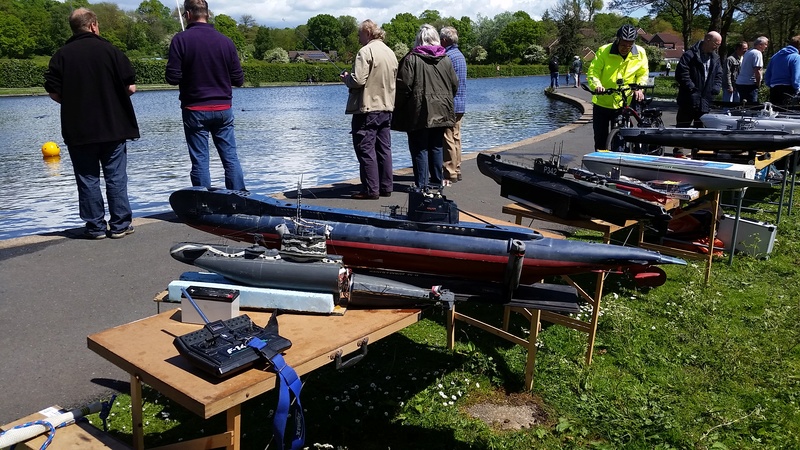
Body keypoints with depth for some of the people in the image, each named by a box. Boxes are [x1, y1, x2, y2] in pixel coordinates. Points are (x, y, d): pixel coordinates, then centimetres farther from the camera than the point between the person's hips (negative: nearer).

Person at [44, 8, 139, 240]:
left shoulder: (61, 55, 1)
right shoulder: (110, 50, -4)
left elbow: (54, 93, -3)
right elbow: (130, 88, -7)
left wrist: (74, 102, 15)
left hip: (78, 131, 1)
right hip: (113, 127, -1)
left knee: (88, 179, 8)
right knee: (116, 177, 6)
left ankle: (95, 226, 12)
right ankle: (120, 225, 9)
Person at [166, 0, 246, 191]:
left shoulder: (181, 39, -7)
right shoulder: (225, 40, 0)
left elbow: (173, 78, -10)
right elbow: (238, 79, 2)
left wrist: (190, 74, 11)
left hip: (195, 110, -2)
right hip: (223, 109, 2)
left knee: (200, 161, 2)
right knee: (231, 158, 7)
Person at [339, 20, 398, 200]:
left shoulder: (366, 51, -12)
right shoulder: (390, 52, 13)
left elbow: (358, 80, -20)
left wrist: (346, 77, 0)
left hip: (367, 108, -8)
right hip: (386, 107, 8)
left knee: (366, 149, -3)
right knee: (384, 149, 11)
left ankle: (370, 190, -2)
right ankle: (386, 187, 17)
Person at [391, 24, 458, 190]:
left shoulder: (411, 59, -7)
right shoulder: (446, 59, 7)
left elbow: (404, 86, -10)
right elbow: (455, 85, 13)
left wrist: (398, 107, 1)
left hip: (419, 113, -5)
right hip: (441, 112, 5)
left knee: (419, 149, -1)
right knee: (436, 147, 12)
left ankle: (421, 184, -1)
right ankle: (436, 182, 18)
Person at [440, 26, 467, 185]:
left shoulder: (448, 57, -14)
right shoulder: (460, 55, 16)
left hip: (450, 104, -10)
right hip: (460, 104, 10)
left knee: (448, 140, -7)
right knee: (455, 138, 13)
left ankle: (450, 174, -5)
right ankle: (456, 171, 18)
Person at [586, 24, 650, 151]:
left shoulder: (640, 53, -3)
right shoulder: (603, 51, -10)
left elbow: (643, 74, 5)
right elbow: (592, 71, -12)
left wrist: (639, 88, -14)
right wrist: (597, 85, -32)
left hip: (623, 105, 1)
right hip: (602, 103, -1)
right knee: (600, 140, 7)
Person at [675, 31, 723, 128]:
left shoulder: (715, 58, 13)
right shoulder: (689, 55, -9)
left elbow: (719, 75, 16)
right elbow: (681, 74, -15)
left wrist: (716, 88, -3)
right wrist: (692, 90, -19)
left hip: (706, 101, 6)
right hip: (688, 101, -6)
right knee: (682, 128, 1)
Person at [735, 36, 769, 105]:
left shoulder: (748, 52, 17)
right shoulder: (758, 53, -11)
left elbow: (740, 68, 22)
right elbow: (757, 71, -19)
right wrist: (758, 84, -9)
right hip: (749, 84, -9)